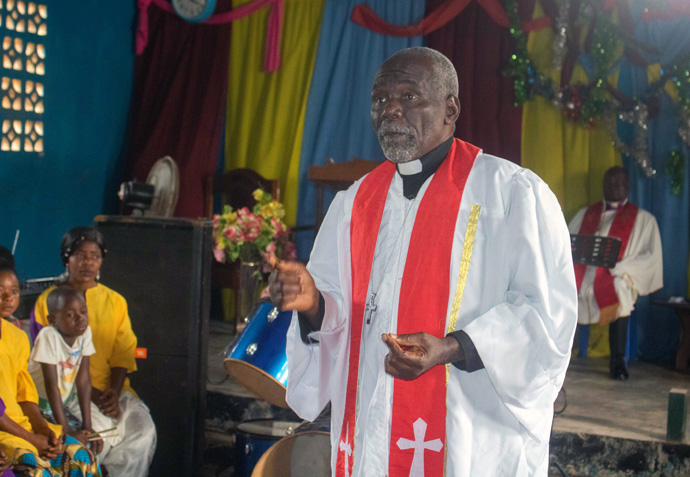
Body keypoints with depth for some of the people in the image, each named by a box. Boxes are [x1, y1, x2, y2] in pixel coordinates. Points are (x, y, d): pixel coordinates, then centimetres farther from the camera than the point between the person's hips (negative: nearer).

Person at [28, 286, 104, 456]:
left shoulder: (85, 332, -10)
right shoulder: (48, 337, -25)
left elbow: (84, 379, -11)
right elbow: (51, 385, -26)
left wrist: (87, 426, -16)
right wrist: (68, 431, -29)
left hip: (67, 400, 6)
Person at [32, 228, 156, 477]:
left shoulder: (115, 301, 14)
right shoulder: (48, 301, 2)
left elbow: (123, 353, 8)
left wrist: (114, 391, -12)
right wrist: (92, 393, -13)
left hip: (111, 388, 4)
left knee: (143, 430, -20)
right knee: (100, 429, -30)